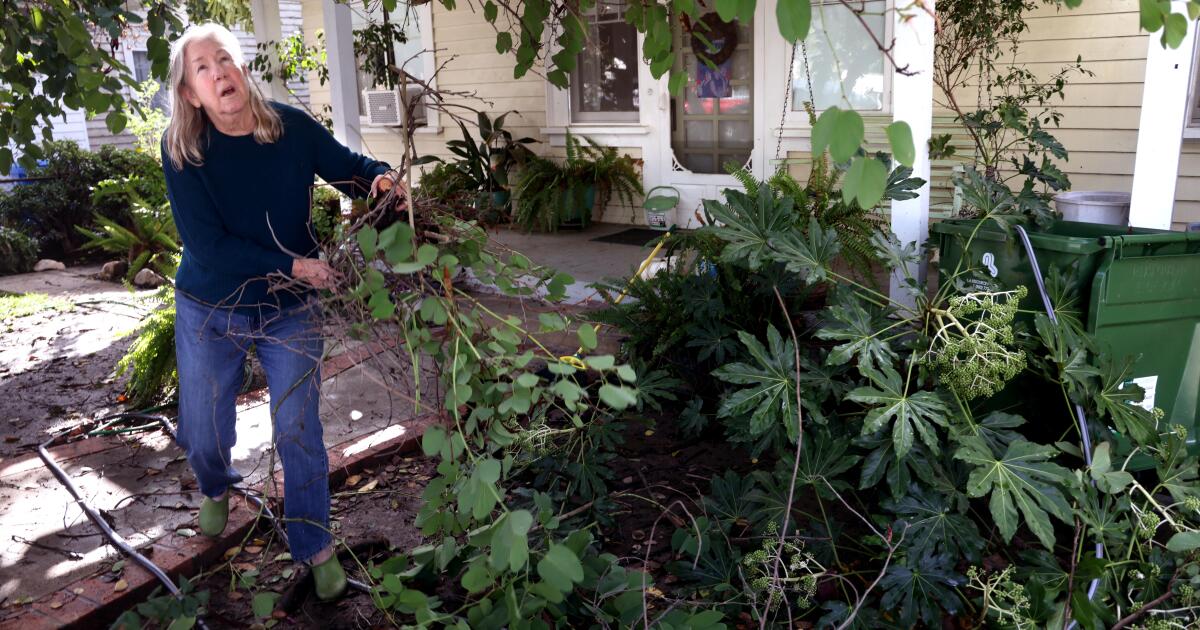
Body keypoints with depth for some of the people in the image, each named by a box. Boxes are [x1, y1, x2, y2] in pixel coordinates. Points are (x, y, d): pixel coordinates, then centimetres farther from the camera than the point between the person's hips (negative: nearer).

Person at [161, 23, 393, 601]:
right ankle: (216, 488, 51)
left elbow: (346, 164, 4)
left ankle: (315, 547, 21)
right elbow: (206, 245, -20)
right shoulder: (182, 150, -16)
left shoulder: (291, 128, -13)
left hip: (290, 312, 0)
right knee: (203, 437, 13)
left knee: (298, 432, 2)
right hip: (209, 313, 0)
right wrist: (293, 265, -24)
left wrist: (379, 176, -19)